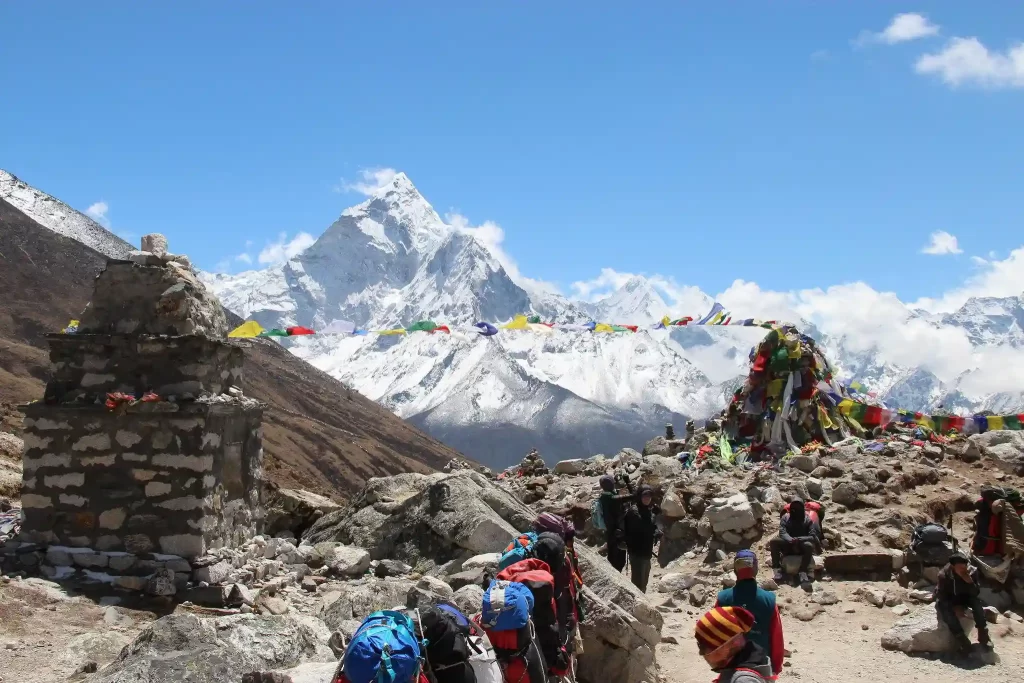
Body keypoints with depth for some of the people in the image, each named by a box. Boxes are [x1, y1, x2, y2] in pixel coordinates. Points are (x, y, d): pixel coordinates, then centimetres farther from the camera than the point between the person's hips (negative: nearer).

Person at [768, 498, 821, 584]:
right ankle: (777, 569, -28)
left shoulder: (808, 519, -1)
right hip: (788, 546, 2)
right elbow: (782, 533, -10)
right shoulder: (785, 517, 4)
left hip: (801, 547, -2)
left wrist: (799, 539, -30)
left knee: (809, 545, -36)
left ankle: (803, 571, -39)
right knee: (773, 541, -26)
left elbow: (813, 536, -13)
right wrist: (791, 540, -32)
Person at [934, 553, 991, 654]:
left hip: (963, 598, 2)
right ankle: (961, 638, -33)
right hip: (948, 600, -2)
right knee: (941, 604, -35)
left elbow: (975, 593, -17)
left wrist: (970, 582, -36)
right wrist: (953, 607, -26)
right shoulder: (944, 574, -25)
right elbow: (940, 594, -16)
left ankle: (983, 633, -22)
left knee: (976, 601, -27)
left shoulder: (972, 571, -19)